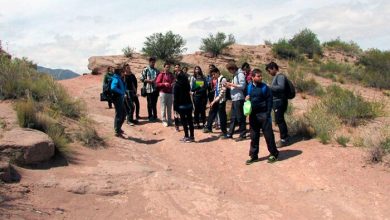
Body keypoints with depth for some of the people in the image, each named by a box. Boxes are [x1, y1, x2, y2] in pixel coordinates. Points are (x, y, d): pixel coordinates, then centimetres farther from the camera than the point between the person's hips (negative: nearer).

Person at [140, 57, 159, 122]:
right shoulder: (145, 70, -1)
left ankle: (155, 116, 18)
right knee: (150, 103, 2)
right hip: (149, 89, -4)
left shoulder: (156, 70, 13)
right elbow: (142, 79, -5)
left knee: (154, 103, 10)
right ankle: (150, 116, 12)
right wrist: (149, 81, -16)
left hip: (156, 89, 4)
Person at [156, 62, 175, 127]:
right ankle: (164, 121, 1)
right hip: (163, 93, -4)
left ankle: (169, 121, 13)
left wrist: (173, 84, -4)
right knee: (163, 107, -4)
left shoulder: (171, 75, 12)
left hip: (170, 93, 4)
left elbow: (173, 82, 19)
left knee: (169, 108, 6)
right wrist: (164, 84, -17)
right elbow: (157, 83, -4)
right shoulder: (161, 74, -1)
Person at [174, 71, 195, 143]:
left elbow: (175, 97, -9)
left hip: (181, 105, -5)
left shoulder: (177, 85, -8)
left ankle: (187, 136, 0)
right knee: (190, 120, 8)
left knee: (184, 121, 0)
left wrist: (175, 107, -7)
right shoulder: (187, 84, 7)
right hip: (189, 104, 5)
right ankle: (191, 136, 11)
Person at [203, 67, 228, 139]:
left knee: (222, 116, -2)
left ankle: (224, 132, 6)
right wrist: (214, 100, 11)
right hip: (216, 100, 8)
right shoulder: (217, 80, 13)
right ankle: (208, 127, 33)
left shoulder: (223, 80, -14)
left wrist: (215, 100, -18)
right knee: (212, 113, 16)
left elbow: (222, 92, -19)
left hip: (221, 101, -8)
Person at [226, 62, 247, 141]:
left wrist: (231, 84, -15)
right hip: (234, 99, 9)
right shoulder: (235, 75, 17)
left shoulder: (240, 74, -10)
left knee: (240, 117, -4)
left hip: (239, 99, -9)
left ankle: (243, 134, 2)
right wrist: (229, 86, 4)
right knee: (233, 117, 12)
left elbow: (242, 86, -18)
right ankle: (230, 134, 17)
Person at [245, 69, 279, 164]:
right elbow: (247, 98, 20)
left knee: (268, 135, 1)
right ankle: (253, 155, 19)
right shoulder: (249, 87, 6)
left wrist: (268, 113, -14)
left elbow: (269, 100, -8)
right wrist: (246, 98, -4)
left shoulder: (264, 87, -7)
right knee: (254, 136, 10)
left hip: (263, 114, -4)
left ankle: (273, 154, 13)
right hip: (253, 114, 4)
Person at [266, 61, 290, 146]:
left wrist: (269, 87, -25)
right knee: (280, 120, 16)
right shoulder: (275, 77, 15)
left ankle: (283, 139, -1)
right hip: (276, 101, 10)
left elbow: (281, 87, -28)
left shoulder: (280, 76, -14)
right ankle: (285, 137, 25)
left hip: (279, 101, -10)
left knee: (279, 120, -7)